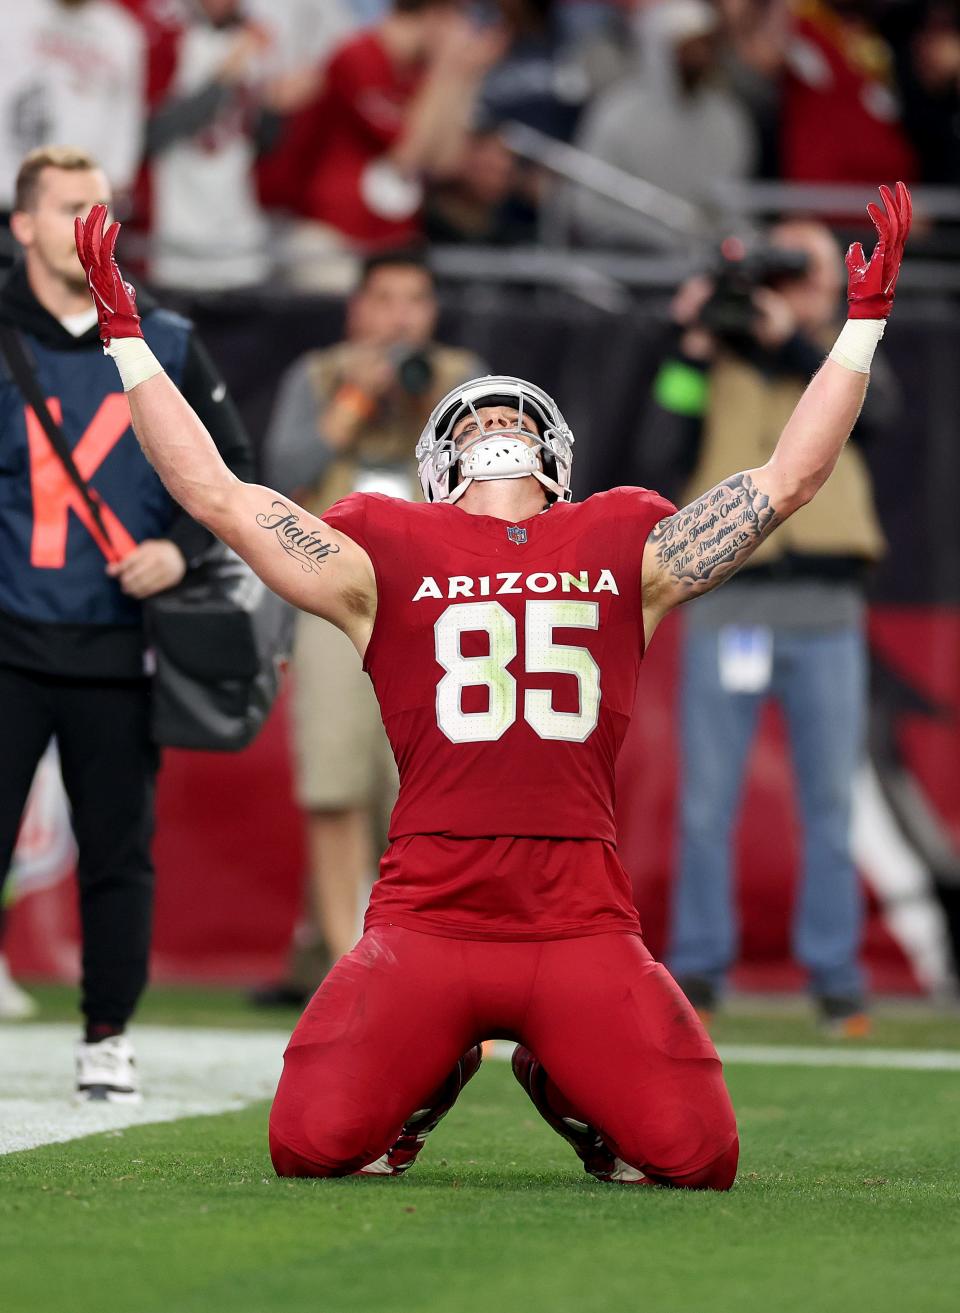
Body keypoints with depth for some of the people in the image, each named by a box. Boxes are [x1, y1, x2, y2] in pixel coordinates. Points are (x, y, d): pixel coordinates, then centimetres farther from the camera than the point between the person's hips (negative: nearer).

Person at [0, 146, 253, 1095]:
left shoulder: (165, 348, 9)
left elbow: (231, 466, 14)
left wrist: (180, 549, -2)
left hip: (118, 643, 2)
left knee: (119, 848, 5)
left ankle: (107, 1039, 16)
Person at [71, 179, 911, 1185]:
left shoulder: (625, 551, 17)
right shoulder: (386, 554, 13)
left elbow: (788, 478, 19)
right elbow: (214, 495, 12)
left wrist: (864, 323, 19)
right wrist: (126, 340, 11)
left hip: (582, 930, 1)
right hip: (425, 923, -1)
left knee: (697, 1158, -12)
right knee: (312, 1148, -16)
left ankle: (566, 1083, 22)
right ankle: (433, 1074, 20)